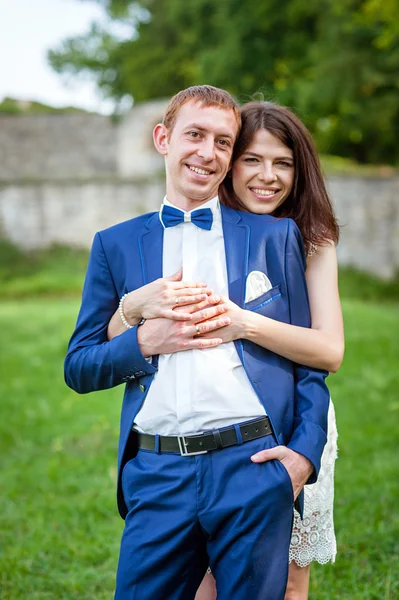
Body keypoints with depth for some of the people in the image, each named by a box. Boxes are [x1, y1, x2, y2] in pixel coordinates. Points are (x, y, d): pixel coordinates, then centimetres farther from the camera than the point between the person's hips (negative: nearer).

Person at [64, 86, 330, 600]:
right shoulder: (117, 245, 12)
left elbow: (310, 358, 9)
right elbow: (78, 368, 11)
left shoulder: (276, 235, 10)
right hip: (157, 475, 1)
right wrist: (147, 340, -8)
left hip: (255, 466, 0)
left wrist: (305, 452, -6)